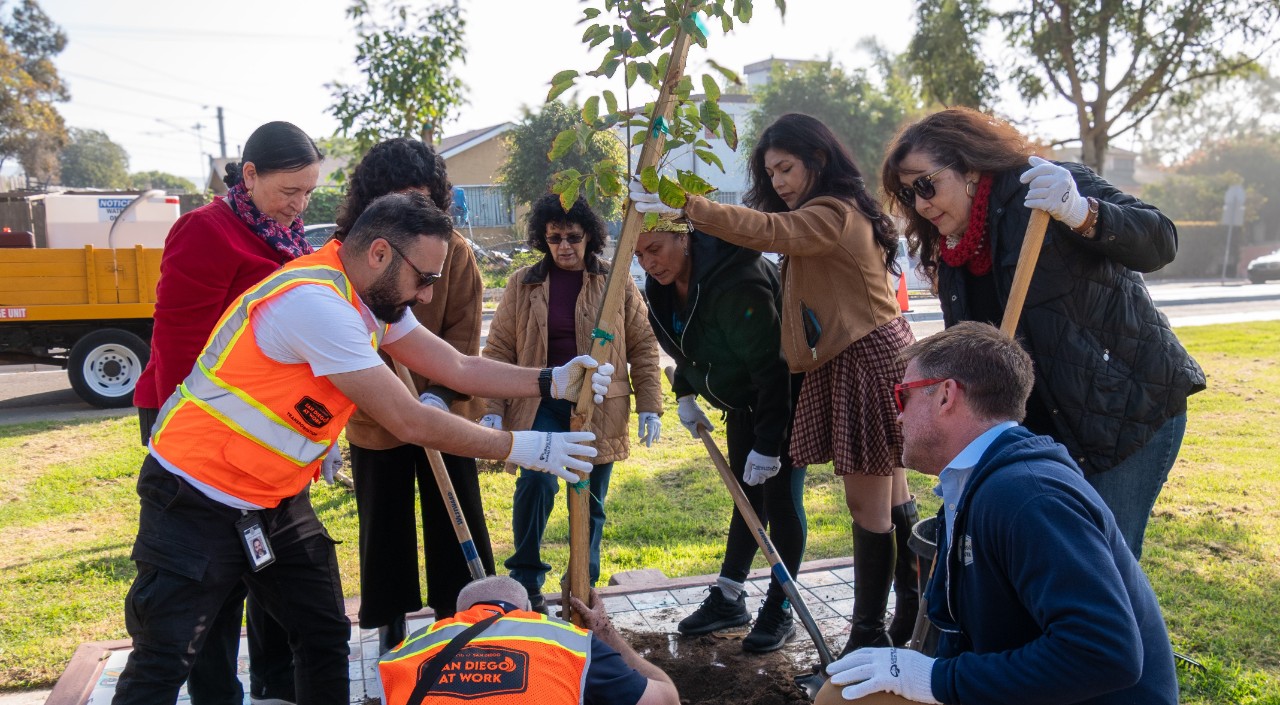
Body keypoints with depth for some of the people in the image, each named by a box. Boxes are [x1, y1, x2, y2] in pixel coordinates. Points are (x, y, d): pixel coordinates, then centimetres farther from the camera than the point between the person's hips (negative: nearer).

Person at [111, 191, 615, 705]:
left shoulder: (370, 297, 1)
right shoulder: (315, 301, -28)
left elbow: (457, 367, 5)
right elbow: (409, 422, -26)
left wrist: (552, 382, -6)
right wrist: (520, 448, -18)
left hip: (277, 500, 9)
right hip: (199, 500, -8)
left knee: (325, 637, 9)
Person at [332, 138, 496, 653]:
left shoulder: (454, 251, -9)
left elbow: (463, 336, -11)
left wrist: (440, 393, -24)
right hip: (372, 421, 0)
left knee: (457, 530, 10)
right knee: (384, 533, 12)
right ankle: (390, 638, 31)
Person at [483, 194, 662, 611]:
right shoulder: (523, 284, 4)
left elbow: (643, 347, 5)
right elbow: (499, 350, 4)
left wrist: (649, 405, 0)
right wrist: (493, 409, -3)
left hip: (599, 411, 1)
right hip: (540, 405, -1)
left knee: (590, 502, 8)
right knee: (536, 482, -21)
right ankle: (526, 583, -2)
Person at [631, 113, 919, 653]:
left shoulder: (834, 214, -16)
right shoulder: (835, 214, 19)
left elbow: (767, 230, -31)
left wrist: (685, 208, -36)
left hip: (867, 360, -10)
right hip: (846, 362, 10)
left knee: (867, 503, -4)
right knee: (891, 497, 16)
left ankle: (868, 638, 6)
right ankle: (913, 612, 28)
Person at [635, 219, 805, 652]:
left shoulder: (735, 282, -35)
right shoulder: (663, 283, -7)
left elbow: (771, 365, -33)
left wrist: (767, 445, -31)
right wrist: (685, 394, 6)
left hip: (787, 395, -8)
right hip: (743, 401, 8)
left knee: (780, 496, -3)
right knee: (748, 496, 14)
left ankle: (780, 610, 9)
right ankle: (728, 599, 21)